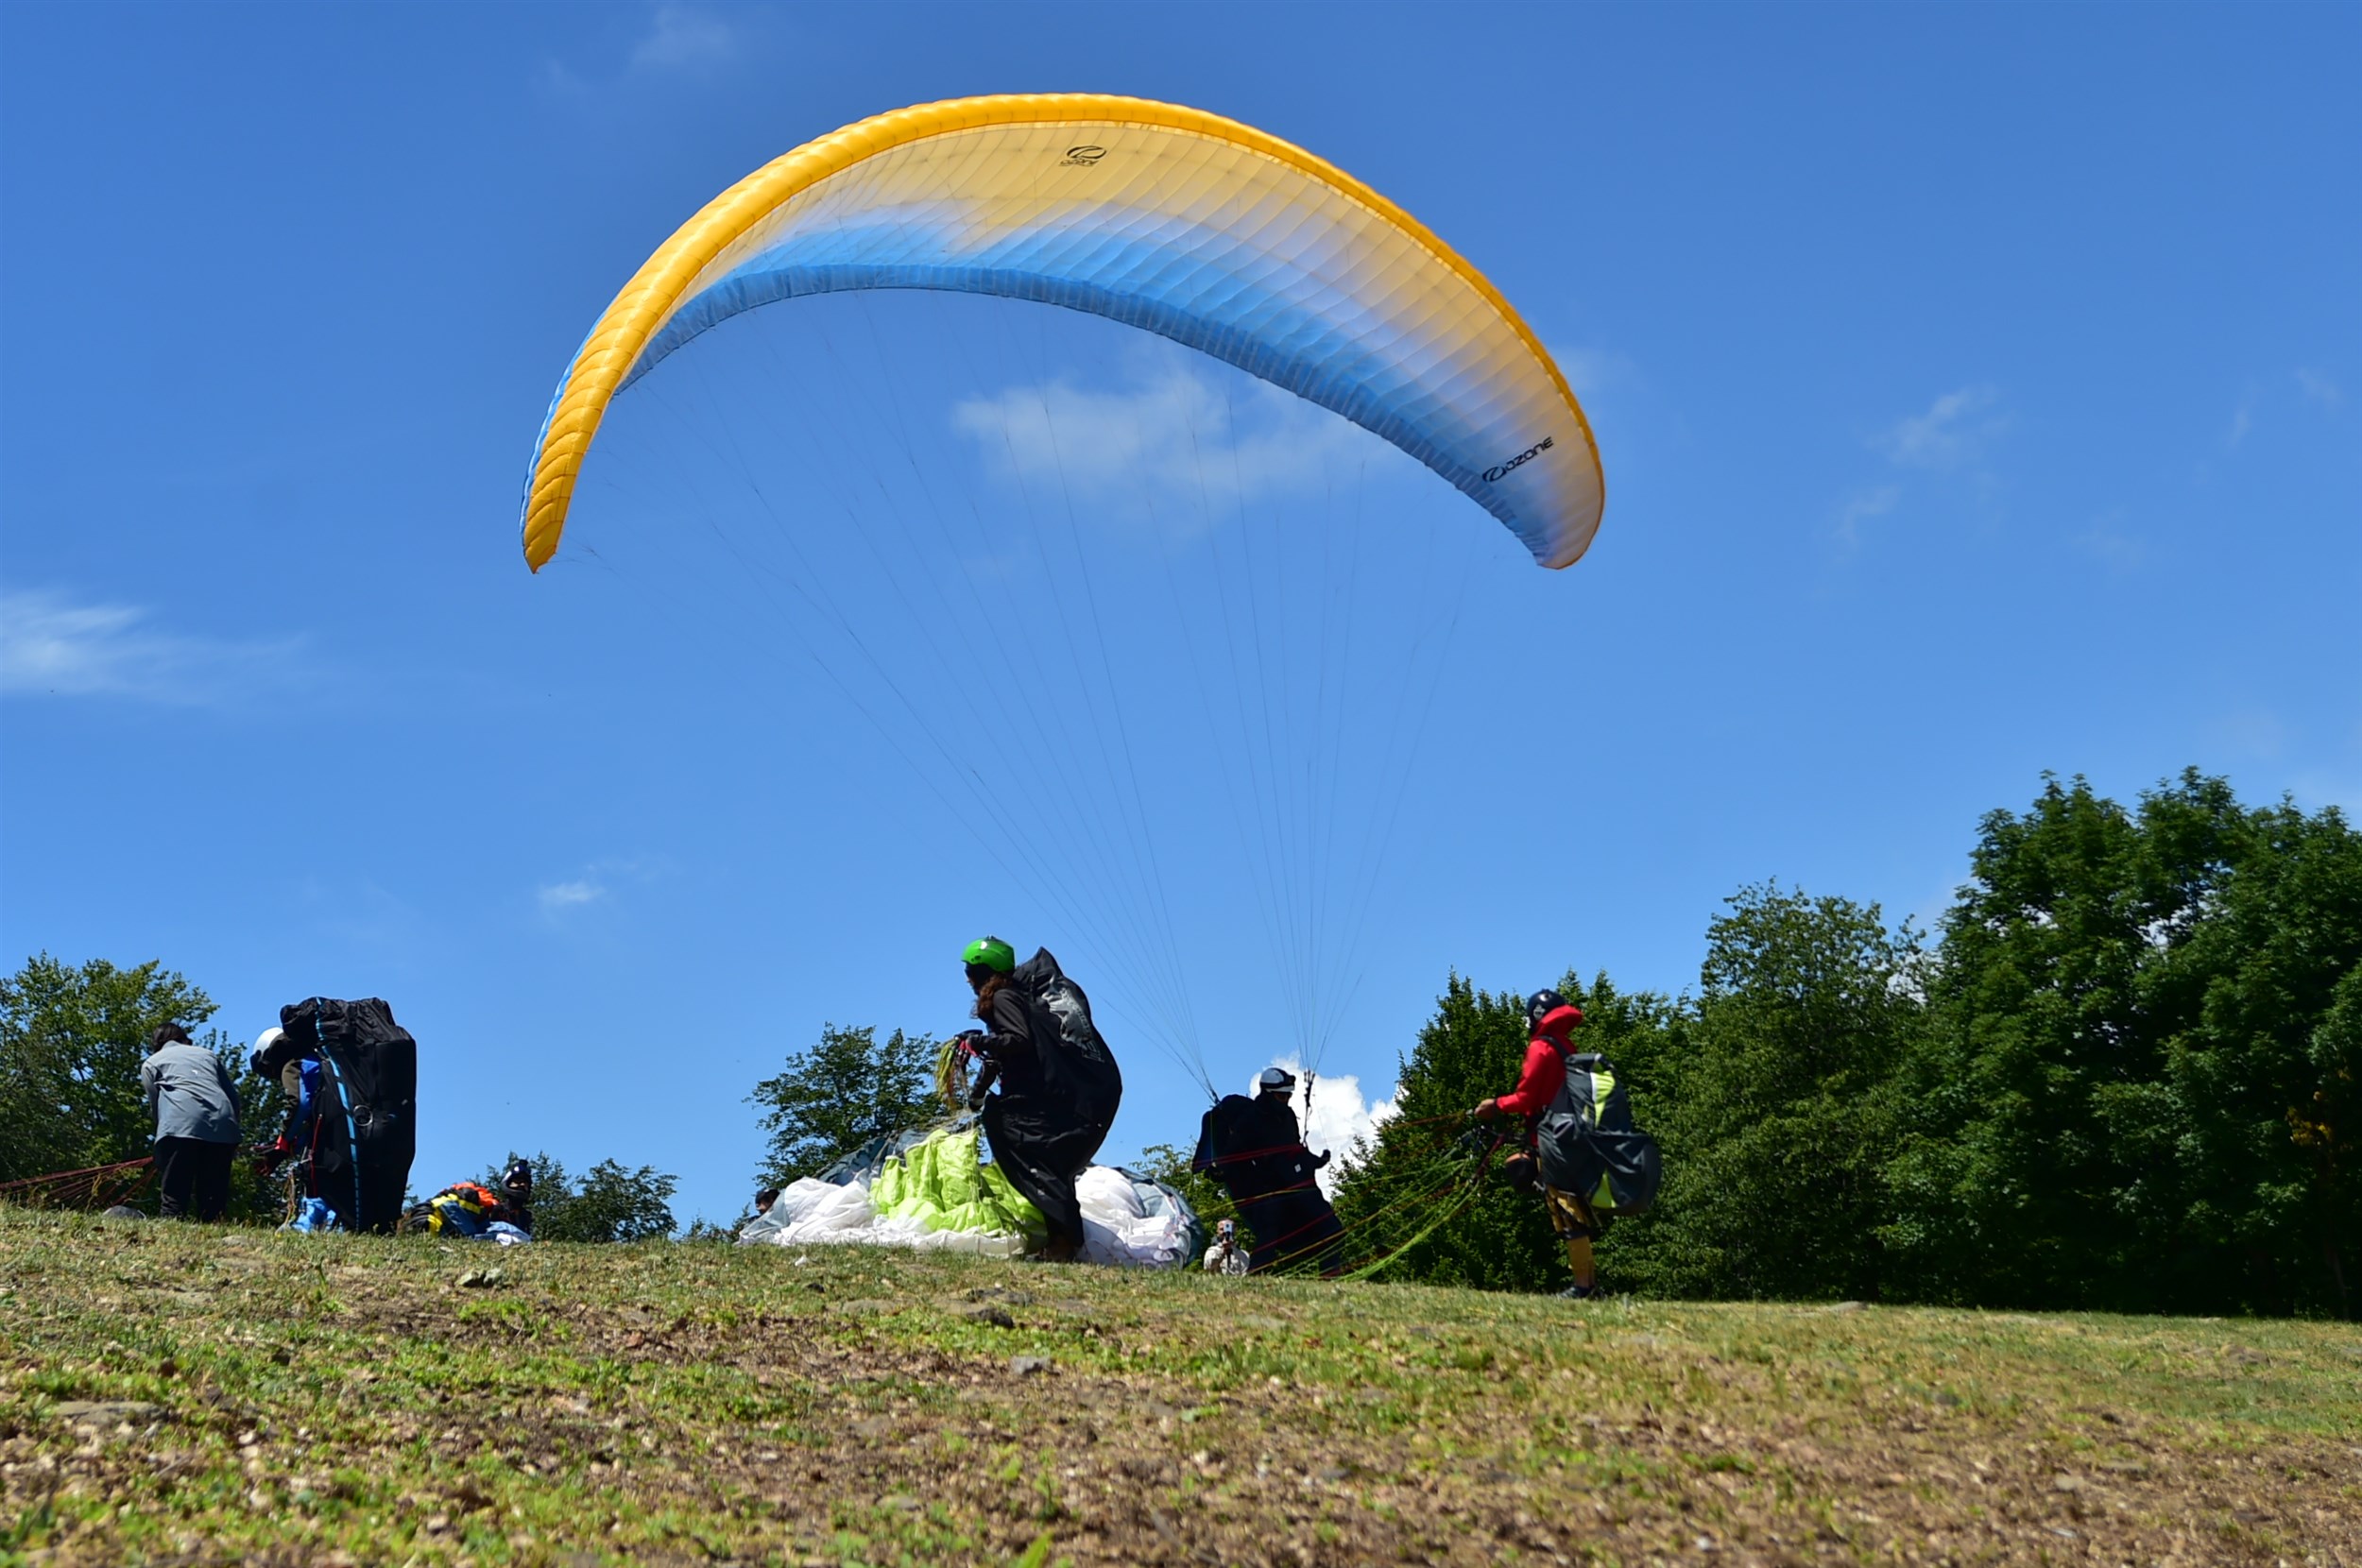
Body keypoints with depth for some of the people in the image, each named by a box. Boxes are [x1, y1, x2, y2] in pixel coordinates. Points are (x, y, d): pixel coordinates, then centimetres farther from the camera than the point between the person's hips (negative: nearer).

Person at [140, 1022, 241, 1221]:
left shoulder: (151, 1063, 24)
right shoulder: (208, 1054, 32)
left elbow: (155, 1105, 13)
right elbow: (233, 1095, 23)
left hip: (180, 1125, -3)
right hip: (223, 1128, 3)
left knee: (174, 1197, -5)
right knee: (213, 1201, 4)